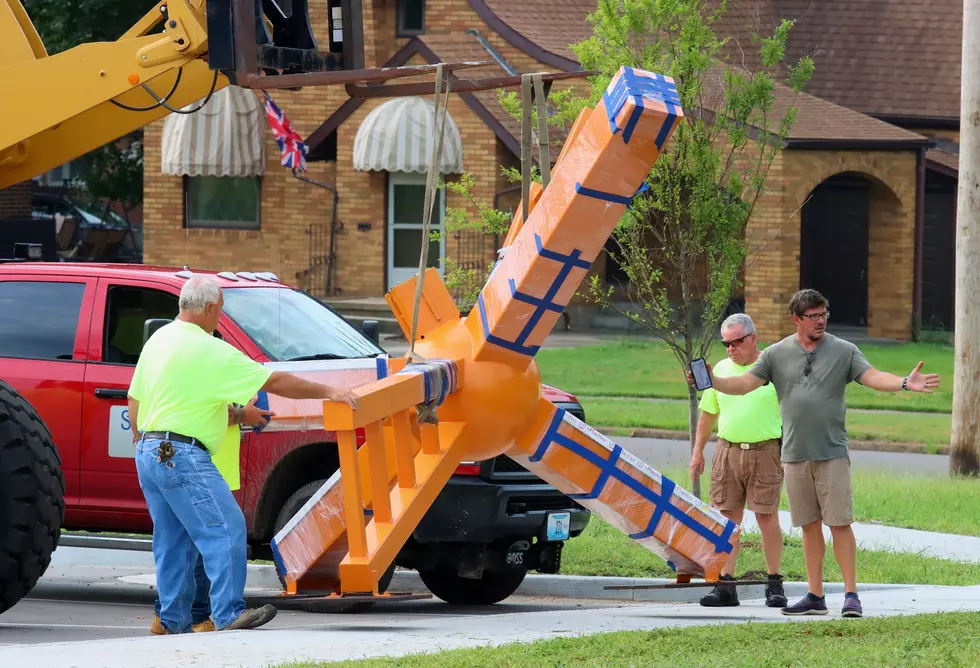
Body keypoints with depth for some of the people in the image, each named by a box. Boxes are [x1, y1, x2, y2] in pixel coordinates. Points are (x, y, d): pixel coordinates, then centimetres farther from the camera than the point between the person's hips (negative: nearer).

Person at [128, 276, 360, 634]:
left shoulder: (158, 340, 13)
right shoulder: (209, 350, -13)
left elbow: (134, 403, 20)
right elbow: (274, 382, -12)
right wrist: (327, 392, -6)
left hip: (148, 453, 10)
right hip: (182, 455, -10)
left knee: (172, 540, 13)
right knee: (226, 529, -9)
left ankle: (174, 621, 15)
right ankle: (229, 614, -13)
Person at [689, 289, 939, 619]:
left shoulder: (844, 351, 2)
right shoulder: (776, 354, 7)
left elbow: (873, 377, -8)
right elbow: (746, 383, 2)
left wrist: (906, 383, -26)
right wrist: (714, 382, -15)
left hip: (832, 454, -2)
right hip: (795, 455, 2)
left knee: (840, 524, -6)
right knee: (809, 526, 8)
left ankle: (851, 595, -3)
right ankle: (815, 596, 13)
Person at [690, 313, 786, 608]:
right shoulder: (720, 370, 12)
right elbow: (708, 414, 20)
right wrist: (698, 451, 17)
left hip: (764, 451, -4)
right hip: (728, 450, 4)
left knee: (767, 518, -2)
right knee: (727, 518, 2)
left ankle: (775, 584, 9)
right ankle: (725, 584, 5)